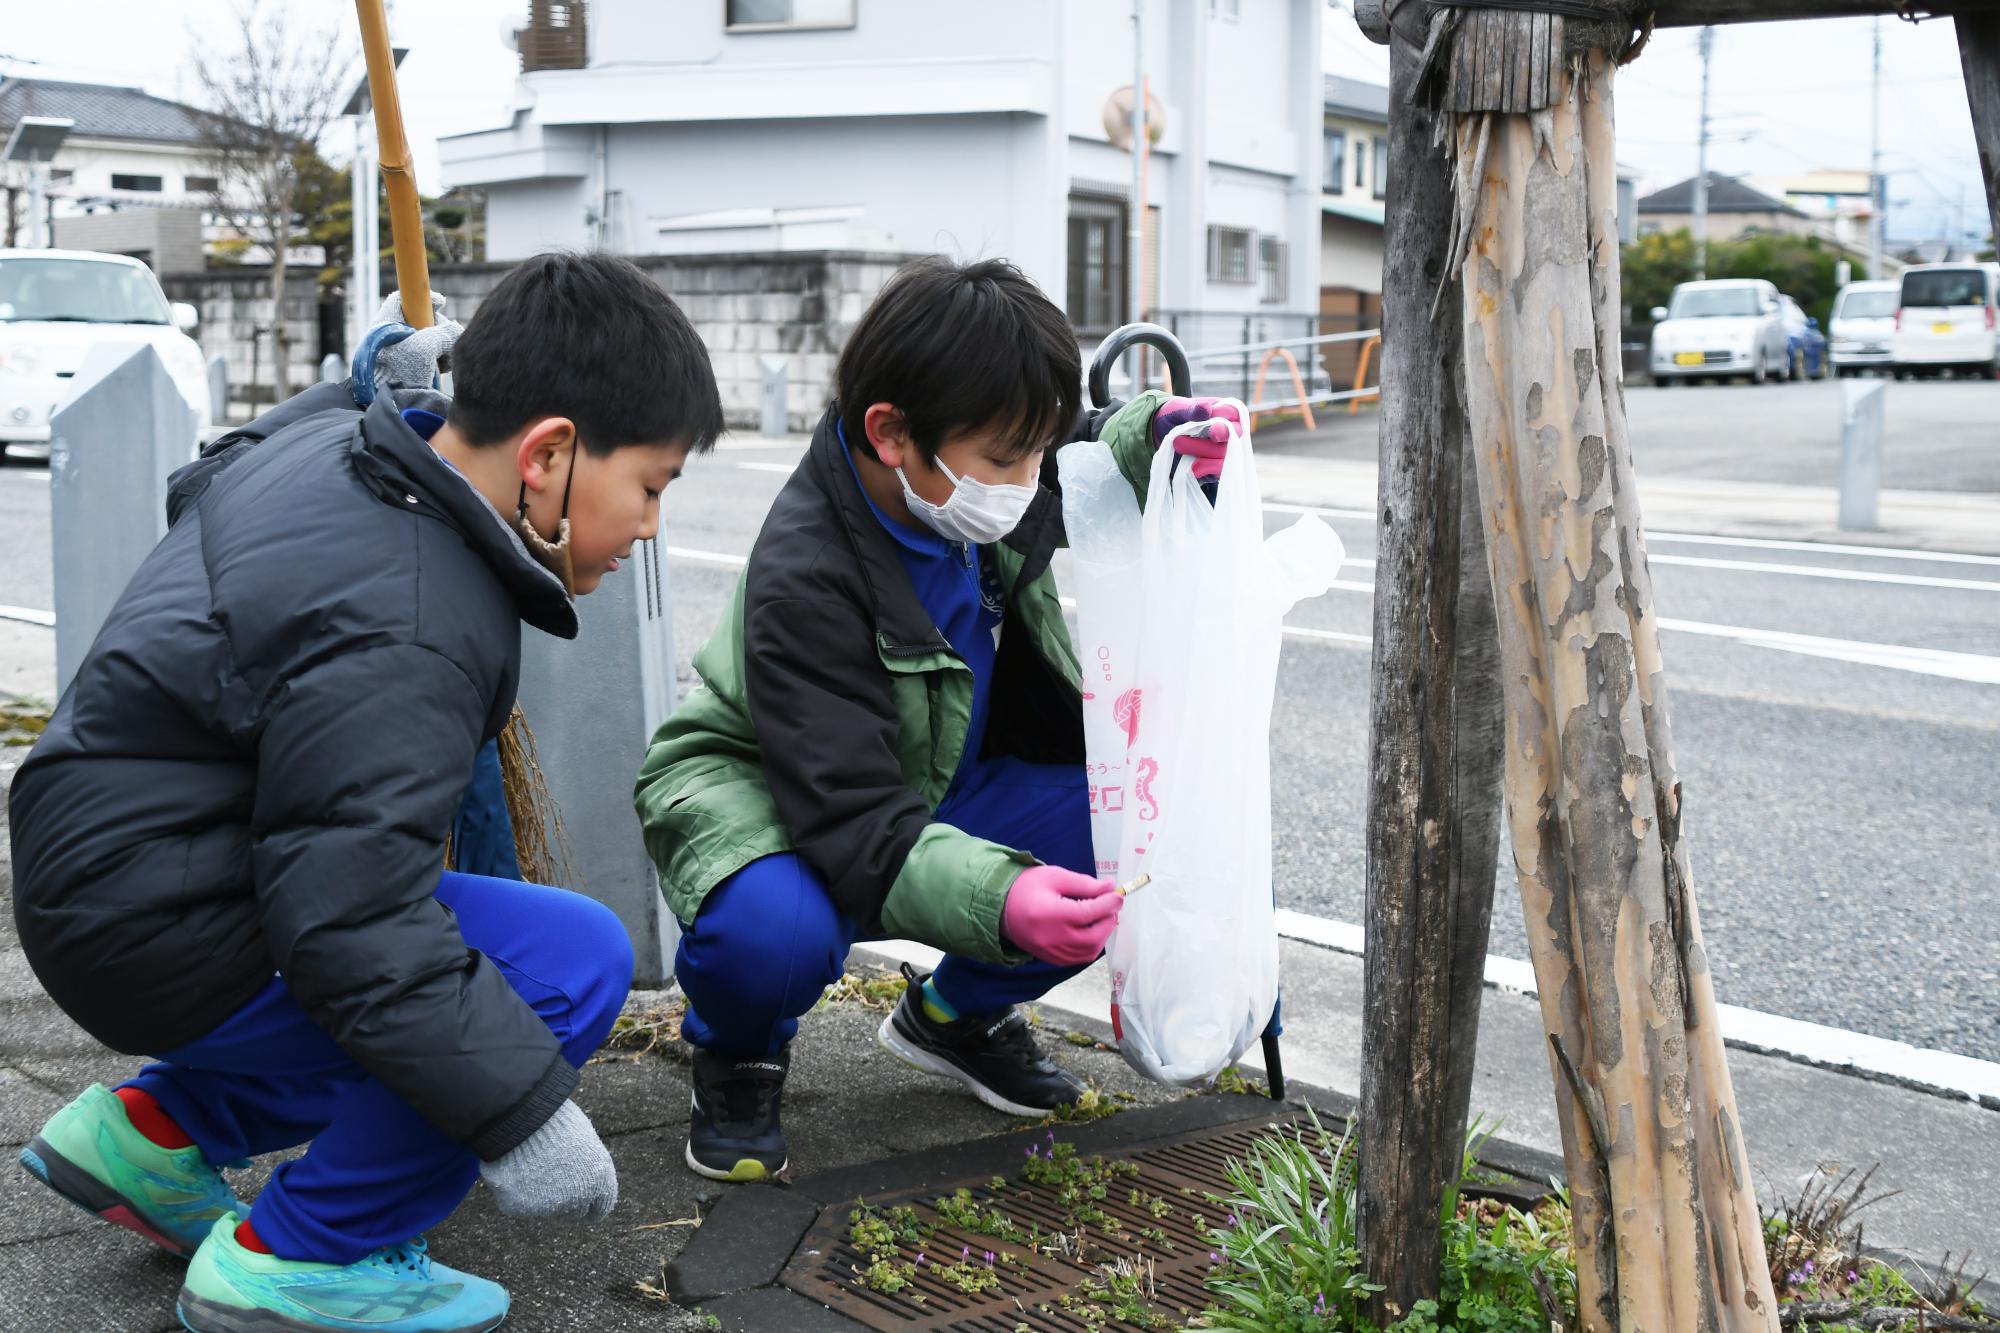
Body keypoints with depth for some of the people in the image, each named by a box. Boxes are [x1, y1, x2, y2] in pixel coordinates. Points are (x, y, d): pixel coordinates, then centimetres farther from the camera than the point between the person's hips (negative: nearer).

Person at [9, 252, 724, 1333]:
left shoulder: (327, 436, 3)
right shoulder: (402, 640, -28)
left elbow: (202, 489, 28)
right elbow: (351, 918, -32)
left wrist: (378, 388, 31)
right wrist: (524, 1119, -28)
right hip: (156, 934, -11)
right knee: (573, 960, -20)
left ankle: (158, 1129, 21)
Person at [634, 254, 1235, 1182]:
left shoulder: (985, 482, -12)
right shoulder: (803, 582, -33)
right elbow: (854, 824, -38)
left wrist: (1152, 436, -13)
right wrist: (998, 899, -55)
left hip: (939, 791, 7)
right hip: (766, 791, -7)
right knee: (773, 931, -41)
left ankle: (959, 1012, 12)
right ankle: (738, 1055, 0)